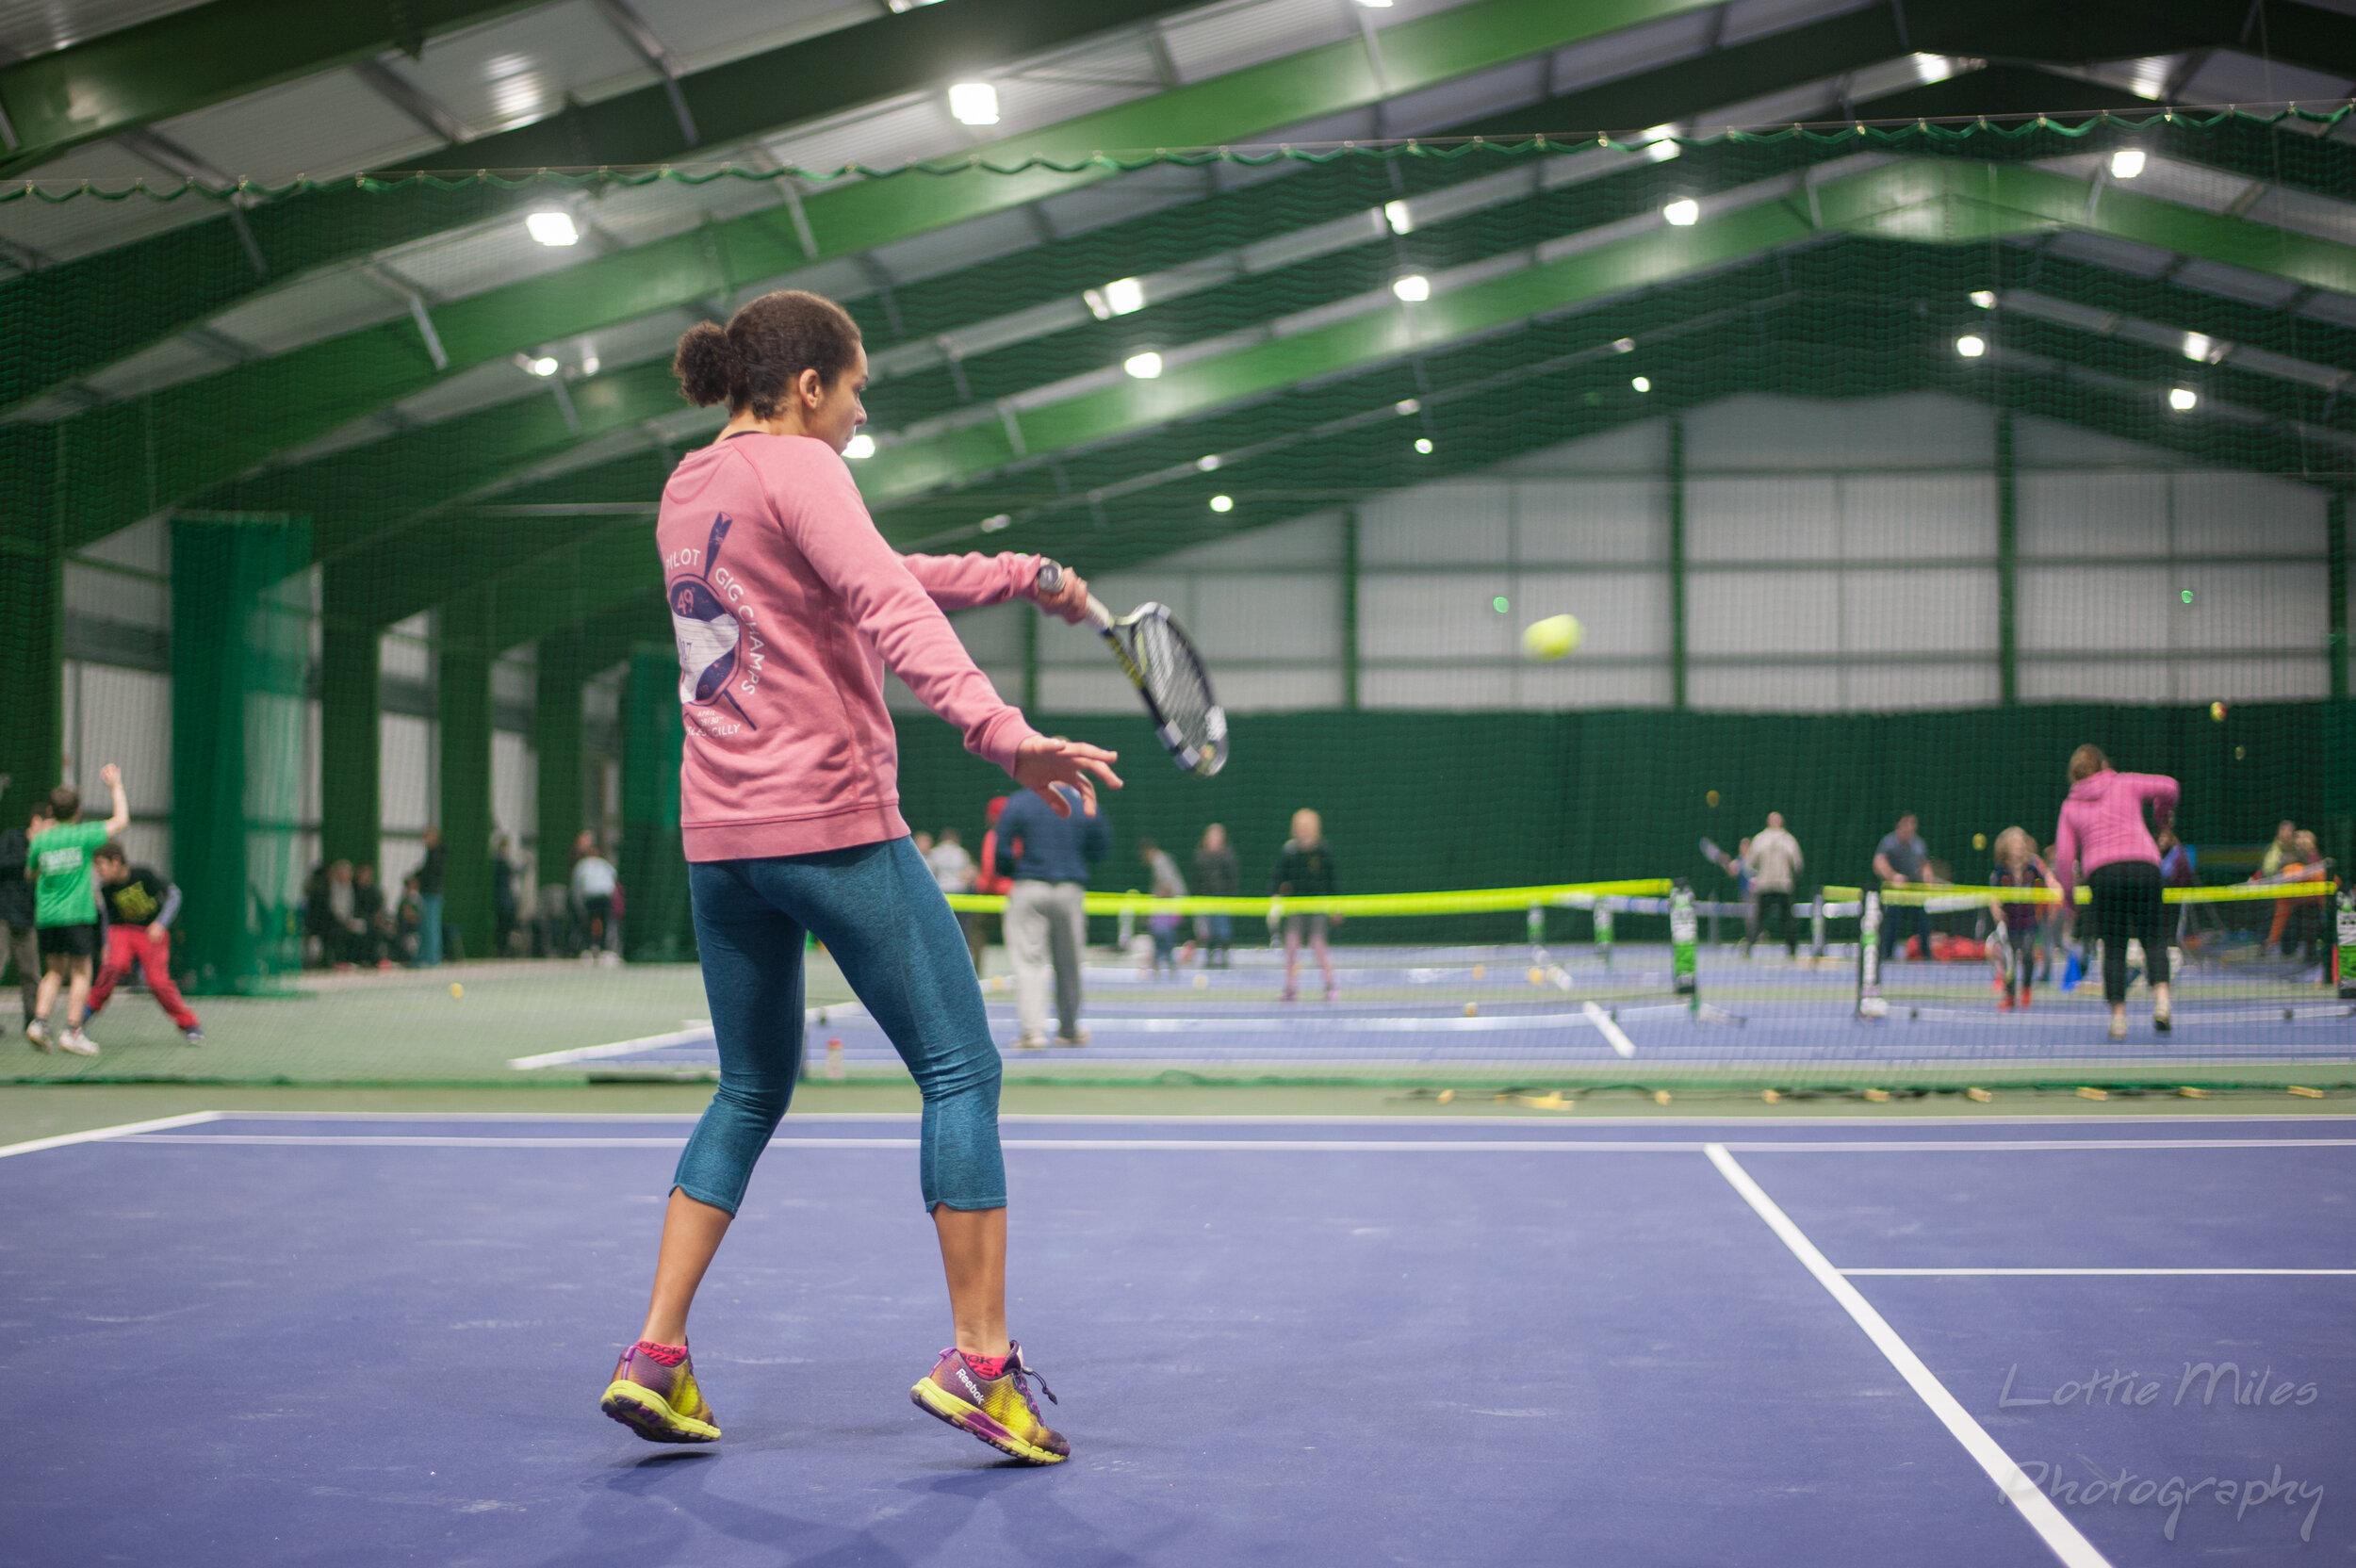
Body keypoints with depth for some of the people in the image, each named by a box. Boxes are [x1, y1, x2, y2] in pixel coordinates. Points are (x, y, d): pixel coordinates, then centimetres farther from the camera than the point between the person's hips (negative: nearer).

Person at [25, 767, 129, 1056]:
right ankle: (72, 1031, -4)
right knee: (81, 973, 2)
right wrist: (116, 787, 14)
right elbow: (121, 820, 4)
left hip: (46, 915, 4)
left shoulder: (40, 841, 3)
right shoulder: (83, 835, -6)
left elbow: (31, 873, 20)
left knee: (54, 972, 15)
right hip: (77, 914, -4)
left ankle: (39, 1021, 0)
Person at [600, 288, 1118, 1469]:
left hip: (718, 833, 9)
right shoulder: (796, 467, -7)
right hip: (830, 820, -8)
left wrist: (1022, 577, 27)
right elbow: (890, 607, -24)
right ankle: (979, 1360, -2)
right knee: (960, 1070, 0)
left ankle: (655, 1357, 10)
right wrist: (1003, 733, -35)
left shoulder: (688, 489, 19)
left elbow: (867, 574, 26)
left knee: (752, 1092, 17)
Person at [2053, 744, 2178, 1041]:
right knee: (2154, 940, 7)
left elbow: (2064, 855, 12)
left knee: (2114, 948, 6)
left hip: (2101, 873, 0)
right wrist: (2162, 816, 32)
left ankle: (2118, 1016, -1)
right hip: (2143, 866, 0)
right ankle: (2161, 1000, -15)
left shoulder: (2070, 806, 17)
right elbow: (2167, 786, 13)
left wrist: (2067, 894, 21)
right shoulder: (2125, 784, 15)